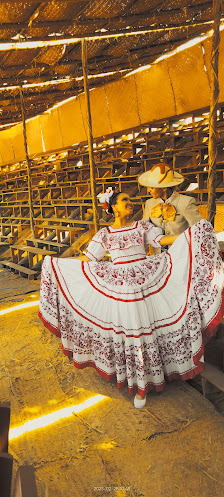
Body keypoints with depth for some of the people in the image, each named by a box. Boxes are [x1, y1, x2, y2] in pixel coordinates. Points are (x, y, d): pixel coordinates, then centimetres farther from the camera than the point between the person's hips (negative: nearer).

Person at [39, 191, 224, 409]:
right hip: (117, 288, 0)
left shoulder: (142, 226, 8)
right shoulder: (105, 234, 7)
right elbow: (88, 259, 9)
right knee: (122, 332, 6)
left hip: (143, 284, 0)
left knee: (142, 331, 2)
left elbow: (161, 240, -3)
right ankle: (130, 378, 28)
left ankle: (142, 385, 19)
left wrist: (192, 233, -15)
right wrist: (57, 263, 8)